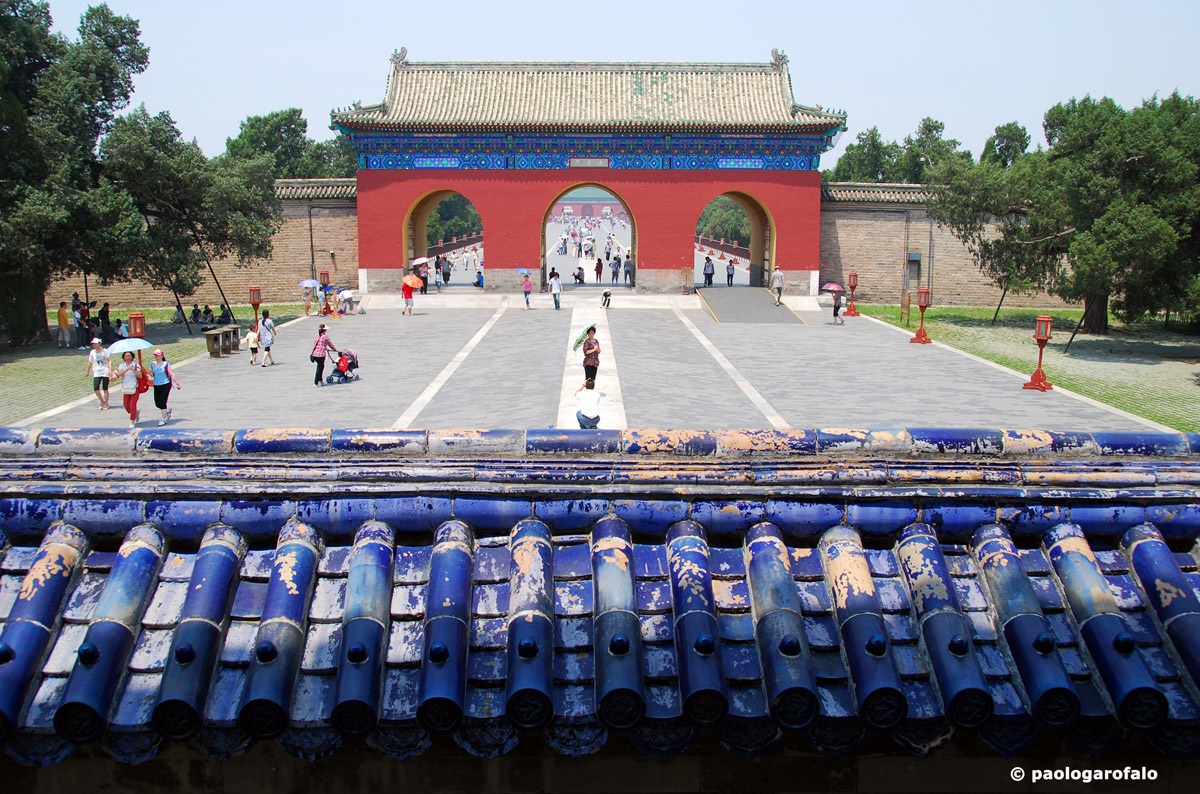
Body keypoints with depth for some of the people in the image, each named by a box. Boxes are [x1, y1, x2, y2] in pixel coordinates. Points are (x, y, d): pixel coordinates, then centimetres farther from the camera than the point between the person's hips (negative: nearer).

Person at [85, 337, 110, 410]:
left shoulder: (104, 351, -2)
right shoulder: (92, 352, 5)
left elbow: (108, 360, -3)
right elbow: (90, 362, 14)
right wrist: (88, 371, 20)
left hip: (105, 372, -2)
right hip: (97, 373, 2)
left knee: (105, 389, 2)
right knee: (96, 388, -10)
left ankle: (106, 404, 17)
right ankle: (102, 401, 12)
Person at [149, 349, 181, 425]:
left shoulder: (165, 364, -9)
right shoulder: (152, 364, 6)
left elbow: (172, 375, -9)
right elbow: (152, 374, 19)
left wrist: (177, 384, -11)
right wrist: (151, 374, -5)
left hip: (165, 385, -5)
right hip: (156, 386, 5)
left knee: (162, 403, -8)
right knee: (157, 404, 7)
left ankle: (164, 419, 4)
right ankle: (167, 410, 37)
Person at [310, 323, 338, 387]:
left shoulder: (317, 336, 12)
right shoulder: (325, 336, -7)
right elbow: (330, 344, 2)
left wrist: (326, 348, 37)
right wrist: (336, 350, 17)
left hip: (314, 354, 7)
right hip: (321, 355, -7)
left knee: (321, 366, 22)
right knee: (319, 368, 1)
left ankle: (321, 381, 30)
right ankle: (315, 383, 1)